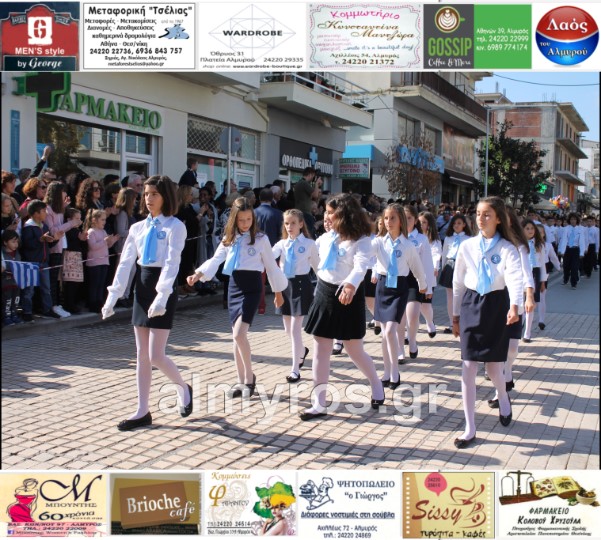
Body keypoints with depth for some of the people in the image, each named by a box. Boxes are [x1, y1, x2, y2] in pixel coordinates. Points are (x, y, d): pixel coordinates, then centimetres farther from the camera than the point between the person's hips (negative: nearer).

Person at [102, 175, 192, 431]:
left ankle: (183, 388, 21)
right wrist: (112, 297, -1)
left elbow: (172, 263, -18)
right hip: (142, 286, 6)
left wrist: (161, 297, -29)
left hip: (163, 288, -6)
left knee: (156, 356, -8)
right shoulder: (138, 227, 10)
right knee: (142, 355, 8)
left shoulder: (175, 226, -7)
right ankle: (142, 412, 15)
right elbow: (125, 263, 6)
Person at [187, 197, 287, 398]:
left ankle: (249, 376, 1)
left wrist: (278, 292, 9)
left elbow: (271, 266, 4)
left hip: (252, 287, -5)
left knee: (239, 333, -17)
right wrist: (198, 274, -19)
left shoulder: (261, 239, -2)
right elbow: (216, 260, -2)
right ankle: (242, 381, 18)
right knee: (237, 336, 8)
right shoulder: (229, 239, 8)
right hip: (234, 286, 5)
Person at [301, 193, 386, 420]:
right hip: (324, 293, 6)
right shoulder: (327, 238, 7)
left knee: (355, 351, 5)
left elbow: (361, 266, -30)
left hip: (348, 296, -6)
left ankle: (376, 384, 34)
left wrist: (351, 284, -49)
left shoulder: (361, 240, -12)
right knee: (320, 351, 4)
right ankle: (319, 403, 10)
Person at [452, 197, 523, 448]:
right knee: (468, 367, -3)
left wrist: (514, 306, -40)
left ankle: (503, 399, 43)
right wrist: (456, 315, 12)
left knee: (493, 368, 5)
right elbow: (458, 282, 10)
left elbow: (515, 278, -22)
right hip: (471, 304, 2)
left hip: (496, 305, -2)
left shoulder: (507, 249, -5)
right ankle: (470, 429, 5)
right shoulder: (467, 246, 3)